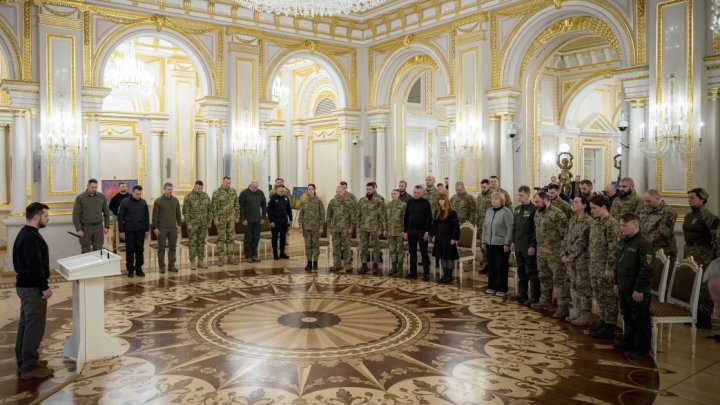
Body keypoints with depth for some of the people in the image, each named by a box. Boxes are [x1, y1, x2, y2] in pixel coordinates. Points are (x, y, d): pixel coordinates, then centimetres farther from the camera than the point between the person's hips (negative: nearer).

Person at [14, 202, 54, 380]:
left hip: (25, 285, 11)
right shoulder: (31, 237, -21)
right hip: (32, 287, -11)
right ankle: (29, 367, 3)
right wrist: (45, 287, -19)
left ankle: (23, 362, 26)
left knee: (25, 324, 17)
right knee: (34, 327, -3)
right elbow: (35, 266, -25)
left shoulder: (24, 233, 12)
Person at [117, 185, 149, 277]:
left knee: (140, 250, 6)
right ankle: (130, 269, 12)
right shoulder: (125, 202, -5)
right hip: (129, 230, -3)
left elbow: (147, 216, 10)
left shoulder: (143, 202, 5)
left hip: (140, 230, 3)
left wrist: (147, 229, 6)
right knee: (130, 250, 3)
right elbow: (120, 217, -4)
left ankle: (139, 269, 14)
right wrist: (121, 231, -7)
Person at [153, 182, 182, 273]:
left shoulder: (175, 200, 7)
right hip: (162, 228, -4)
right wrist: (155, 227, -8)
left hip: (173, 228, 4)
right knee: (161, 248, 2)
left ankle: (171, 266, 14)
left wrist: (179, 225, 8)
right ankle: (162, 266, 9)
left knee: (172, 247, 6)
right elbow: (155, 215, -4)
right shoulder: (158, 201, -4)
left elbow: (178, 214, 13)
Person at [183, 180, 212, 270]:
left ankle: (201, 261, 17)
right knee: (192, 242, 1)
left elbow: (209, 209, 10)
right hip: (192, 224, -4)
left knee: (201, 242, 9)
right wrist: (188, 223, -12)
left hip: (203, 224, 4)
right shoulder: (188, 197, -8)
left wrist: (209, 221, 6)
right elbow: (185, 211, -8)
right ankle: (192, 262, 8)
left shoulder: (206, 196, 5)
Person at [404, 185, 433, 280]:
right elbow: (406, 217, 12)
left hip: (422, 231, -5)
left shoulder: (425, 203, -4)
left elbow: (429, 218, -8)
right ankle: (413, 272, 16)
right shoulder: (410, 203, 9)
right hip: (411, 231, 5)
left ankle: (426, 273, 5)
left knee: (424, 253, 0)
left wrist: (427, 231, -14)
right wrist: (405, 231, 8)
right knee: (412, 252, 9)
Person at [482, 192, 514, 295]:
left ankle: (502, 289, 10)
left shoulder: (506, 212, -10)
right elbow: (485, 227, 16)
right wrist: (484, 241, 13)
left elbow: (510, 228, -13)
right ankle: (492, 286, 22)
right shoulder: (489, 211, 11)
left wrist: (507, 243, -16)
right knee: (491, 266, 11)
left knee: (501, 267, 1)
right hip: (490, 243, 6)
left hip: (501, 244, -6)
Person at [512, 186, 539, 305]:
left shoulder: (533, 209, -12)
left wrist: (533, 245, -18)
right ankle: (522, 293, 25)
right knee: (521, 271, 15)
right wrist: (513, 241, 13)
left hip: (529, 247, -7)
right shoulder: (517, 209, 12)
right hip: (518, 246, 7)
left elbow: (536, 229, -16)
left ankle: (535, 297, 6)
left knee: (532, 272, -1)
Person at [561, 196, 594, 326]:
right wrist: (564, 254, 0)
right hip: (570, 259, 8)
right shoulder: (572, 220, 11)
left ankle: (587, 315, 8)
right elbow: (566, 238, 11)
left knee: (584, 287, 0)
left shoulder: (588, 221, -14)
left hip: (582, 259, -8)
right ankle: (578, 312, 24)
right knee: (574, 286, 14)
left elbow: (581, 242, -18)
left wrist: (570, 256, -16)